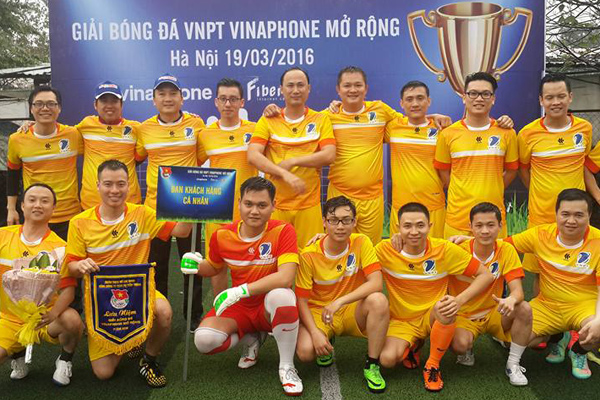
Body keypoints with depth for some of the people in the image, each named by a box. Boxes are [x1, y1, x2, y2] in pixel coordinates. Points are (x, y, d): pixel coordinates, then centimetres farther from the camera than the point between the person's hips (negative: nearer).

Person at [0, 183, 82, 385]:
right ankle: (18, 354, 17)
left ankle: (65, 359, 1)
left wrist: (54, 313, -30)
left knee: (72, 319, -34)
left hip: (44, 319, -2)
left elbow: (68, 289, -11)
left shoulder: (59, 247, -8)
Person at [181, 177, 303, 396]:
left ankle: (286, 367, -17)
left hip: (270, 309, -3)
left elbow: (285, 278, -30)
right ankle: (250, 339, 11)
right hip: (239, 308, 4)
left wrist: (241, 290, -36)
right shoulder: (222, 235, -4)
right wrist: (197, 265, -9)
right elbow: (214, 268, 15)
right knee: (204, 341, -24)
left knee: (281, 295, -39)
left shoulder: (283, 231, -17)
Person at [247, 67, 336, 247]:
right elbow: (253, 156, -8)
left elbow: (329, 155, -6)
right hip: (275, 204, 0)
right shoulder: (267, 121, 5)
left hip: (309, 204, 0)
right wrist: (285, 173, -20)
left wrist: (292, 161, -13)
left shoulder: (321, 120, 7)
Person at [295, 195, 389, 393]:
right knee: (305, 351, -29)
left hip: (353, 311, 1)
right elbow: (302, 300, -9)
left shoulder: (361, 243, -11)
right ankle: (326, 347, 11)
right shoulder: (309, 255, -13)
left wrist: (340, 301, -31)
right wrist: (315, 332, -24)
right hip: (318, 312, 0)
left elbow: (376, 283, -22)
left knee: (378, 300, -32)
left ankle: (372, 365, -13)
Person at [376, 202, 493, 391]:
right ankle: (410, 345, 11)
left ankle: (433, 366, -9)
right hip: (401, 321, 1)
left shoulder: (445, 249, -16)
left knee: (446, 309, -35)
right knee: (387, 359, -27)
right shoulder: (385, 250, -16)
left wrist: (460, 300, -26)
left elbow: (485, 275, -11)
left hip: (432, 317, 0)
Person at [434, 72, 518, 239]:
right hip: (458, 217, -1)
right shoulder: (447, 134, 0)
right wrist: (463, 194, 3)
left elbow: (511, 170, 12)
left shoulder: (506, 133, 3)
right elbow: (443, 172, 8)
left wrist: (491, 192, 6)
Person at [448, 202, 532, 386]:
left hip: (493, 313, 2)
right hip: (463, 316, -2)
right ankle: (467, 351, 7)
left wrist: (511, 299, -43)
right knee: (460, 344, -33)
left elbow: (517, 291, -20)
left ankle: (513, 364, -8)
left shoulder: (506, 250, -12)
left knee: (524, 309, -27)